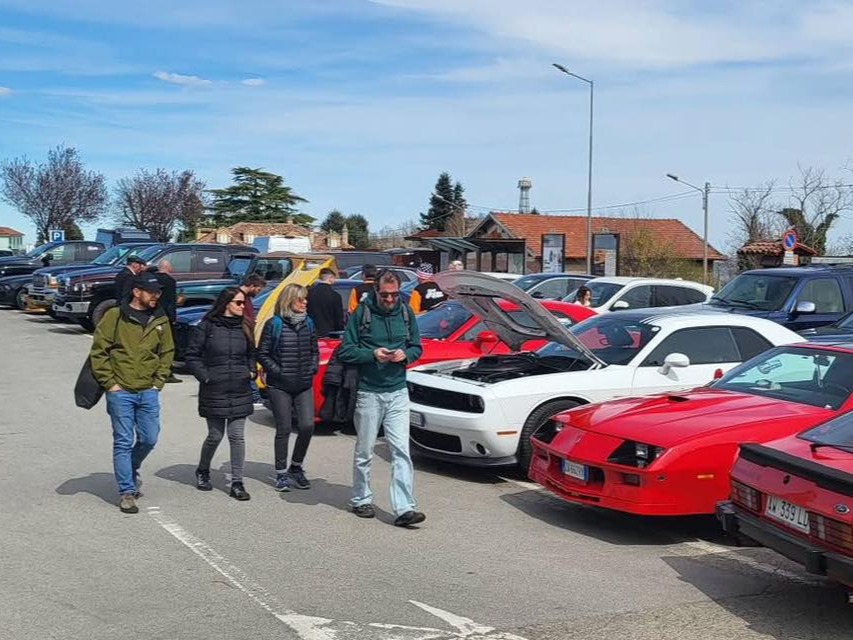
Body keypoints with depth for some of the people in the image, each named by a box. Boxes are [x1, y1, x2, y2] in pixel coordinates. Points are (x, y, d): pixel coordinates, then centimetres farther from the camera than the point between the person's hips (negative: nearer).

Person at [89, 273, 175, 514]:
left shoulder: (160, 320, 7)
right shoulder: (115, 316, -6)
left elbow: (167, 352, 15)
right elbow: (98, 352, -5)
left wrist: (158, 382, 6)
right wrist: (110, 383, -8)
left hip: (148, 392, 4)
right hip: (121, 392, -4)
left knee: (149, 439, 7)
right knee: (123, 442, 0)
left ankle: (130, 469, 36)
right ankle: (127, 492, 8)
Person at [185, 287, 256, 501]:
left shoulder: (244, 328, 8)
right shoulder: (207, 326, -4)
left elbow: (251, 354, 22)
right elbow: (192, 356, -1)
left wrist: (252, 372, 7)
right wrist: (205, 377, -8)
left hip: (240, 392, 3)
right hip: (214, 391, -3)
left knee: (237, 436, 0)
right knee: (215, 436, 6)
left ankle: (237, 483, 6)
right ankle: (202, 472, 32)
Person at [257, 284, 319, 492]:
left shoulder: (308, 323, 9)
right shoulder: (274, 324, -5)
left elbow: (314, 350, 19)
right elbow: (262, 354, -3)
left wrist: (313, 367, 4)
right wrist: (277, 371, -11)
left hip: (304, 385, 4)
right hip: (280, 386, -4)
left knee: (307, 426, -4)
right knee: (284, 429, 1)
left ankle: (296, 467, 18)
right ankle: (281, 473, 14)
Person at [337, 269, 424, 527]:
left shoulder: (406, 313, 5)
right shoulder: (361, 313, -6)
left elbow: (416, 347, 14)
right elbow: (345, 351, -3)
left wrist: (405, 355, -8)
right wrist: (372, 354, -17)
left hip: (398, 392, 2)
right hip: (368, 392, -2)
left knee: (401, 450, -5)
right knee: (364, 451, 9)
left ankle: (404, 509, -7)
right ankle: (361, 500, 26)